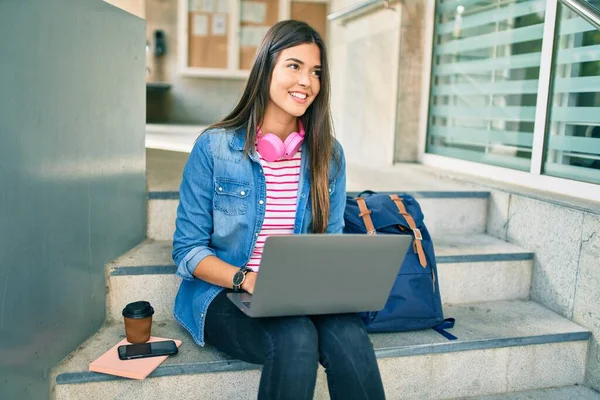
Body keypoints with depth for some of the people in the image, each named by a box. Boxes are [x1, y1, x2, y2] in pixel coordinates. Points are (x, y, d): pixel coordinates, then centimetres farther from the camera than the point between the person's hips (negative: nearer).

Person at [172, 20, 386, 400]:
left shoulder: (329, 154, 4)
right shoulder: (214, 147, -6)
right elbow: (188, 249, -4)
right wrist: (246, 279, -22)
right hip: (224, 294, -2)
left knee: (349, 336, -30)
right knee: (295, 337, -33)